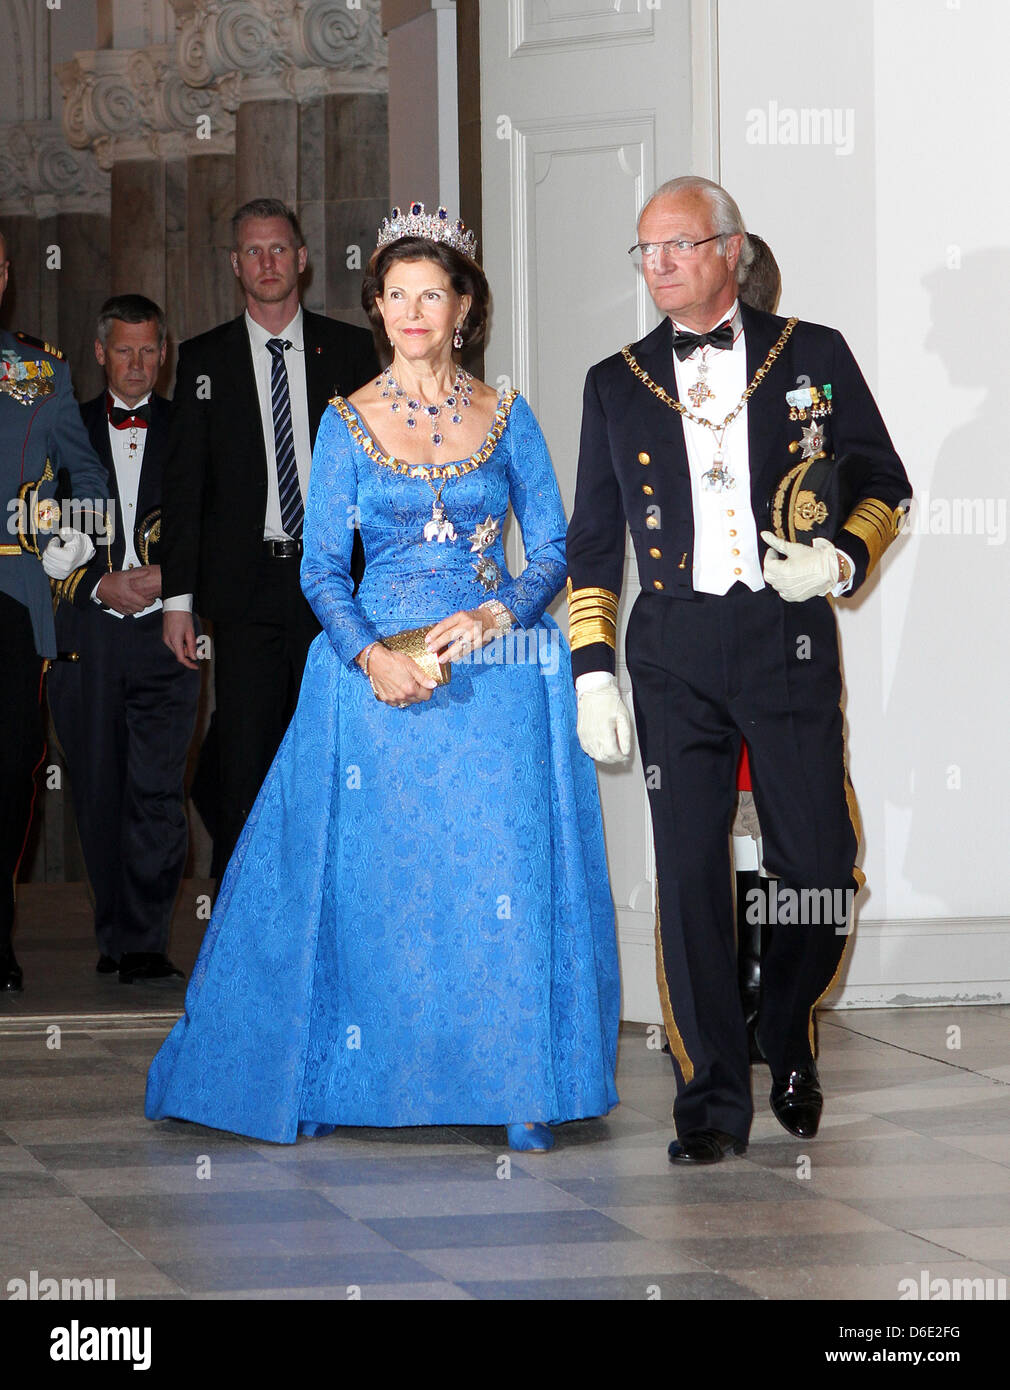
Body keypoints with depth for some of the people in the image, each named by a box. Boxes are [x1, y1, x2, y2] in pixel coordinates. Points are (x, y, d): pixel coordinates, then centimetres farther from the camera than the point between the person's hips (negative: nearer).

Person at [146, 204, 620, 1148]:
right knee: (366, 875, -1)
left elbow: (553, 552, 5)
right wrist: (375, 657, -15)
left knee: (504, 874, -7)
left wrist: (490, 618, -13)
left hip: (495, 671, 0)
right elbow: (321, 566, 0)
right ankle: (337, 1079, 11)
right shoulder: (347, 422, 5)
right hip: (377, 668, 0)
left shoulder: (507, 418, 7)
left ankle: (519, 1086, -2)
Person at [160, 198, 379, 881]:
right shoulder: (205, 358, 7)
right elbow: (184, 484, 4)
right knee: (245, 766, -2)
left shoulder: (352, 349, 8)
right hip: (246, 587, -1)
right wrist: (178, 597, -2)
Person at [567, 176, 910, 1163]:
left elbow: (883, 483, 12)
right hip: (675, 653, 1)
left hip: (789, 640, -1)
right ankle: (712, 1099, 5)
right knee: (689, 876, -4)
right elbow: (593, 541, 13)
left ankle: (787, 1039, 27)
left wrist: (843, 558, -8)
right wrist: (593, 673, 5)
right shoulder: (616, 383, 12)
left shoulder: (812, 356, 7)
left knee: (821, 874, -1)